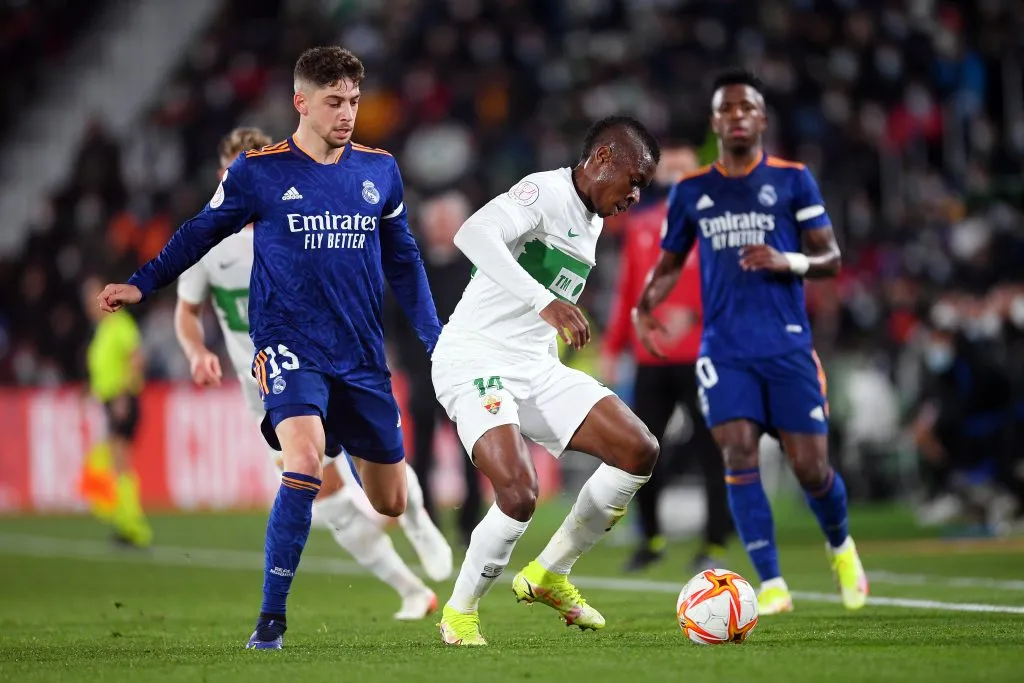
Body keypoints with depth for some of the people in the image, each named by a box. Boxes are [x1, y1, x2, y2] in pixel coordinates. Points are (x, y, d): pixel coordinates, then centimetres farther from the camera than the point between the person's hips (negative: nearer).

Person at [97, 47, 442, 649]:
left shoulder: (379, 170, 6)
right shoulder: (259, 172, -3)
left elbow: (402, 260, 17)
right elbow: (201, 233, 11)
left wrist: (436, 340, 14)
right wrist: (141, 285, 6)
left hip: (362, 354, 4)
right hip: (289, 344, -4)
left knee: (392, 503, 9)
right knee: (306, 464, -29)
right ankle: (272, 617, -19)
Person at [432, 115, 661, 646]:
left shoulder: (592, 221, 15)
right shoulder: (545, 192, -14)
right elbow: (473, 235, -32)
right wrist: (545, 302, -40)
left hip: (535, 367, 9)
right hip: (474, 362, -9)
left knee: (639, 451, -1)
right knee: (520, 491, -27)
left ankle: (549, 575, 12)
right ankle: (459, 615, -3)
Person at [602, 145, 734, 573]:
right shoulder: (640, 224, 14)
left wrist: (692, 311, -24)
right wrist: (613, 346, 15)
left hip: (700, 356, -5)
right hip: (651, 358, 5)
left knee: (711, 450, -5)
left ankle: (715, 544, 2)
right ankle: (651, 537, 19)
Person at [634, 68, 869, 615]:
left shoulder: (793, 180, 4)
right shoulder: (690, 191, 10)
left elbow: (830, 258, 2)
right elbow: (670, 263, 19)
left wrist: (788, 262, -19)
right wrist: (645, 305, 0)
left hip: (788, 345, -1)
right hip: (725, 349, 1)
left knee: (809, 467, -3)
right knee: (739, 452, -16)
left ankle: (841, 546, 29)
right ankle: (771, 584, -13)